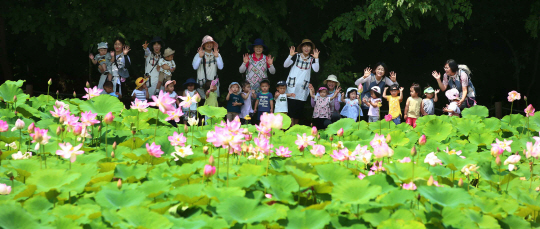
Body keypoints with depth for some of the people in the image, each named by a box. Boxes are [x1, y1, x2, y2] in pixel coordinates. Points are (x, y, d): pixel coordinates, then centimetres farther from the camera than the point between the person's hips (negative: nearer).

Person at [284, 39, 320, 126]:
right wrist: (290, 55, -17)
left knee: (300, 107, 1)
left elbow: (316, 70, -5)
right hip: (292, 85, -2)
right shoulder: (296, 56, 3)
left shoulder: (312, 59, 8)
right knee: (291, 105, -10)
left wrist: (316, 58, -16)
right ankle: (291, 126, -9)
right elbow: (285, 65, -3)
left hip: (303, 86, 2)